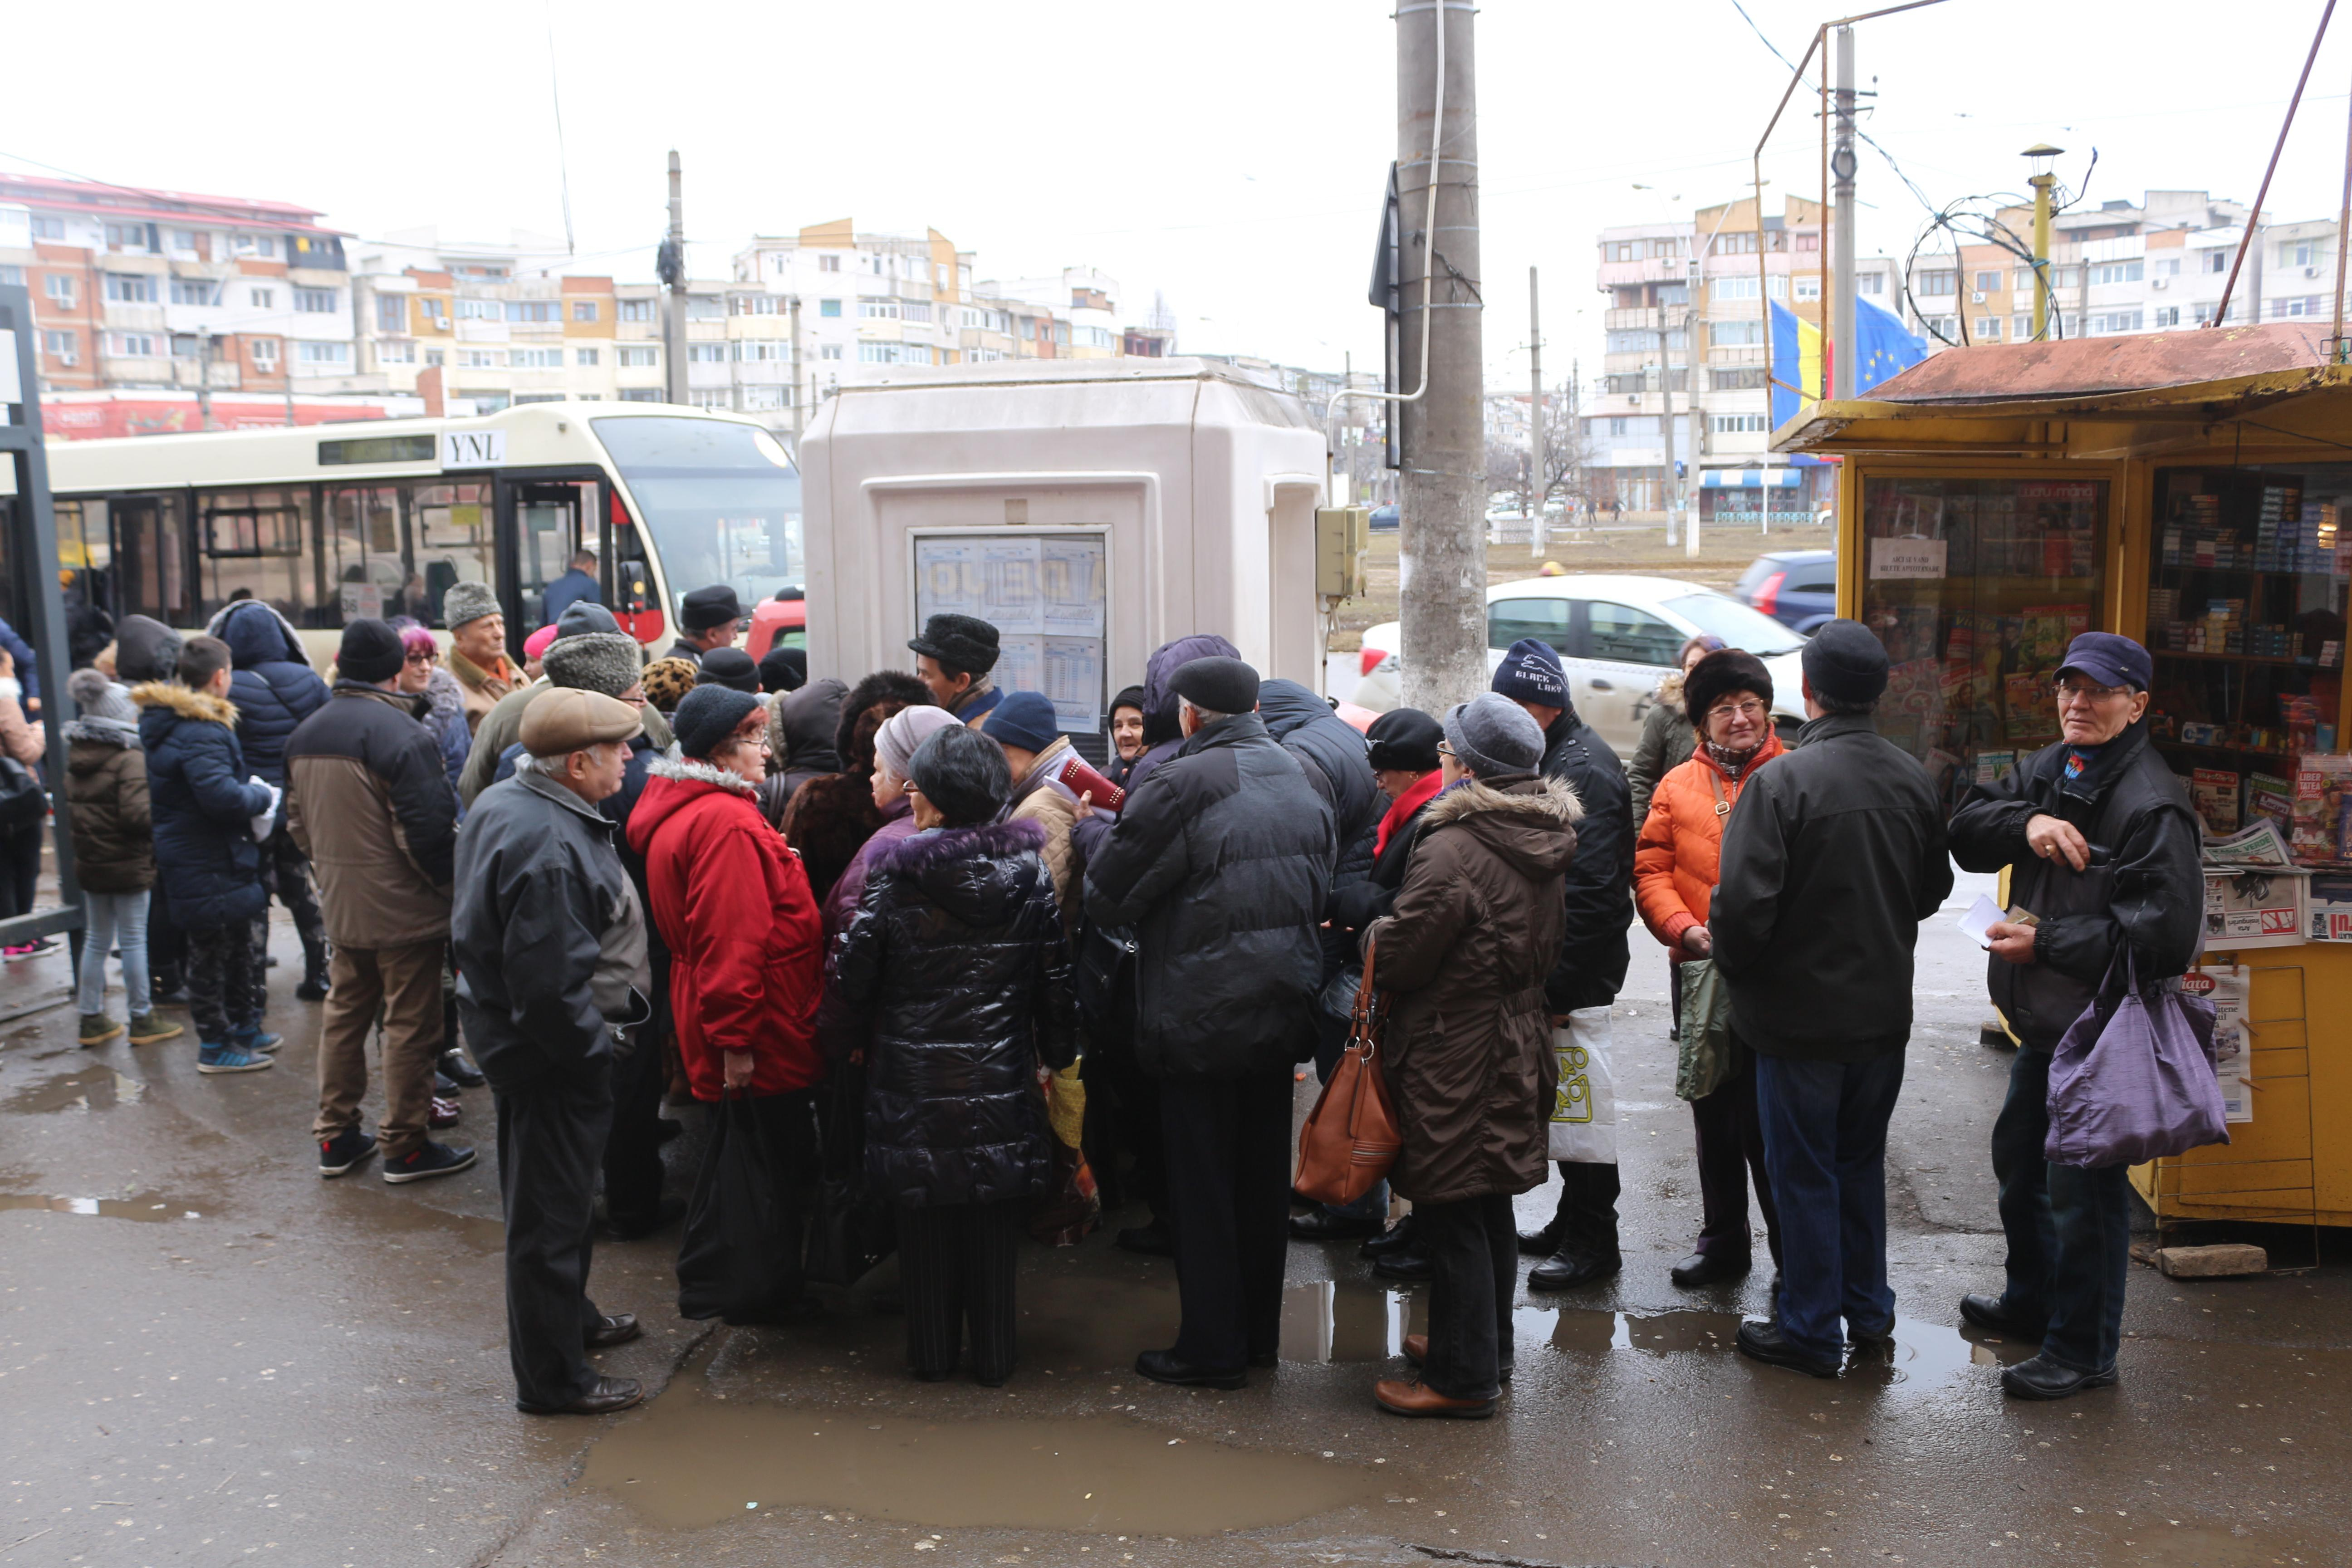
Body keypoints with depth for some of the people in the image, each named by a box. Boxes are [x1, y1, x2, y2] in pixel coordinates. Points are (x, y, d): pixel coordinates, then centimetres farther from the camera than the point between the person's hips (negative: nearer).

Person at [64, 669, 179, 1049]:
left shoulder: (76, 759, 7)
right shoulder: (130, 760, -18)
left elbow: (69, 807, 14)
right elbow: (137, 814, -24)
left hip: (89, 862, 7)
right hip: (129, 865, -7)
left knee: (97, 940, 15)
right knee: (133, 939, 2)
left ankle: (91, 1018, 19)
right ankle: (142, 1019, 9)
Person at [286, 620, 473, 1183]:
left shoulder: (305, 734, 7)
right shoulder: (400, 732, -19)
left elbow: (297, 822, 15)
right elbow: (428, 828, -21)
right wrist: (448, 882, -6)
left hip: (341, 902, 8)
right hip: (403, 905, -8)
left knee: (346, 1011, 18)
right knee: (410, 1023, 2)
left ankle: (335, 1136, 25)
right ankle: (405, 1146, 9)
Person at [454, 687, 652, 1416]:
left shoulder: (502, 802, 4)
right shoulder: (552, 849, -30)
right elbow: (548, 982, -31)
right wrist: (593, 1046, -16)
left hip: (517, 1034, 11)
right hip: (553, 1053, -11)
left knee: (550, 1198, 26)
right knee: (552, 1211, 2)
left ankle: (571, 1318, 45)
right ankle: (553, 1377, 15)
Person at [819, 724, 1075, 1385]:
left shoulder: (894, 880, -11)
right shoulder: (1029, 873, -4)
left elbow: (852, 976, -5)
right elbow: (1055, 977, 2)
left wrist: (843, 1042, 13)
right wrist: (1058, 1053, 16)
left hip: (914, 1083, -1)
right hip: (1001, 1079, 2)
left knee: (926, 1223, 12)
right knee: (994, 1228, 12)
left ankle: (933, 1351, 22)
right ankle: (993, 1354, 20)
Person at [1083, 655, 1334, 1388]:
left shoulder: (1179, 786, -18)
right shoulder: (1302, 780, 4)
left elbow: (1105, 895, -12)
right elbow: (1322, 891, 15)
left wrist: (1101, 831, 6)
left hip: (1201, 1019, -6)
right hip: (1283, 1015, 7)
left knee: (1202, 1185, 5)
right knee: (1265, 1177, 16)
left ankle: (1213, 1347, 12)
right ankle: (1259, 1334, 27)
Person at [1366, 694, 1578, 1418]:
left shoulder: (1452, 850, -23)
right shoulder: (1547, 843, 5)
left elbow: (1399, 957, -19)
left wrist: (1373, 932, 3)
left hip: (1454, 1059, -9)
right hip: (1517, 1047, 9)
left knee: (1450, 1214, 0)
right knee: (1491, 1207, 19)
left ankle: (1464, 1377, 8)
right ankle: (1488, 1350, 32)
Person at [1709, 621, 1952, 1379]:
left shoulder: (1783, 781, -21)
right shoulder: (1912, 778, 0)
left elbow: (1744, 901, -23)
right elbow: (1934, 889, 12)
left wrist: (1734, 968, -5)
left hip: (1800, 1012, -6)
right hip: (1885, 1010, 6)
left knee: (1804, 1172, 6)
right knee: (1861, 1161, 21)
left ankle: (1810, 1329, 16)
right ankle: (1867, 1309, 32)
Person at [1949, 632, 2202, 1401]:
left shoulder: (2152, 804, -19)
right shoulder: (2049, 769, 8)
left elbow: (2165, 933, -25)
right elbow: (1965, 830, 2)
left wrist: (2046, 941, -21)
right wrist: (2026, 823, -18)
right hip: (2044, 1021, 9)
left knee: (2083, 1189, 0)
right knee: (2019, 1160, 24)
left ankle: (2082, 1351, 15)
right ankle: (2031, 1302, 45)